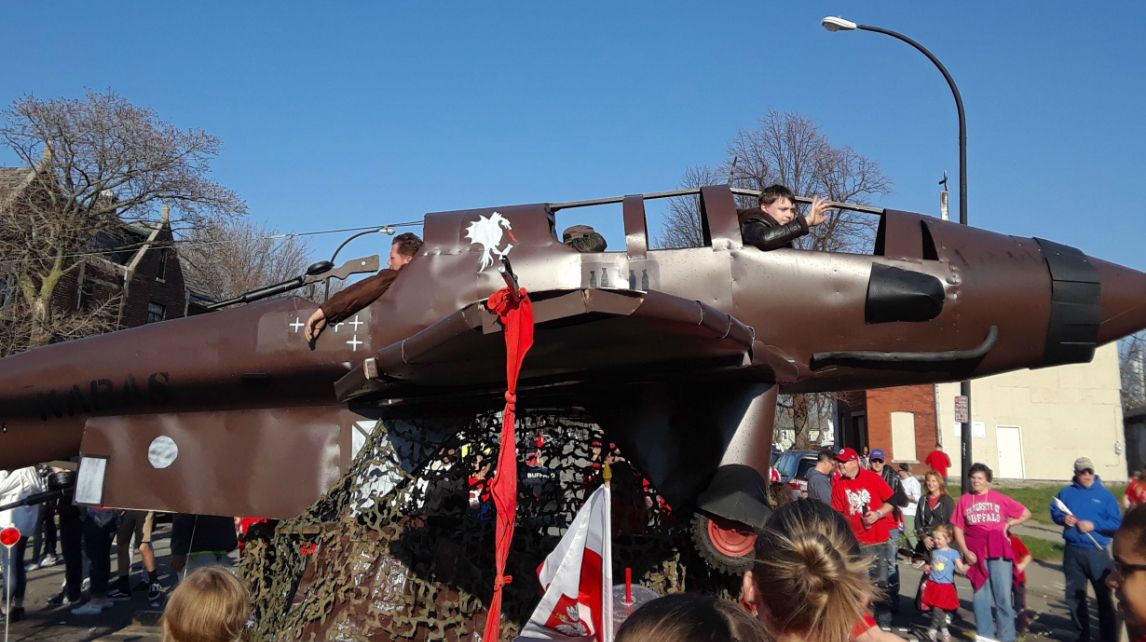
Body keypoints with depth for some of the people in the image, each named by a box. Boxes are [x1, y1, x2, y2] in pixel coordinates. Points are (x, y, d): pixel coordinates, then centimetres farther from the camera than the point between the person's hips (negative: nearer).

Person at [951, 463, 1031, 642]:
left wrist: (1008, 524, -1)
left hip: (999, 553, -1)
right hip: (976, 554, 1)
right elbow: (958, 528, 3)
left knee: (1004, 597, 0)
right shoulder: (964, 501, 3)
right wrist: (965, 551, -6)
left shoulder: (1000, 499, 3)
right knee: (981, 597, 8)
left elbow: (1026, 514, 11)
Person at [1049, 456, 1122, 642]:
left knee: (1104, 595, 6)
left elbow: (1117, 523, -7)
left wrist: (1094, 525, -18)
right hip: (1072, 552, 3)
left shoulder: (1105, 494, -3)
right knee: (1074, 595, 10)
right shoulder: (1066, 493, 5)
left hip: (1097, 552, -3)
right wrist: (1063, 518, -8)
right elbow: (1054, 512, 13)